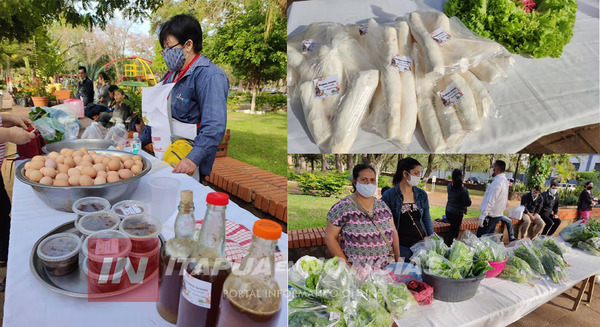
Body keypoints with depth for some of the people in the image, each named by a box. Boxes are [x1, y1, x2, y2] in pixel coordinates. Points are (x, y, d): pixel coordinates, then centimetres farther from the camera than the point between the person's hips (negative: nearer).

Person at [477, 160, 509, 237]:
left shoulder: (497, 181, -20)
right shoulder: (504, 180, 12)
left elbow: (490, 201, -24)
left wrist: (482, 216, -22)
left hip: (490, 216, -10)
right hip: (498, 215, 10)